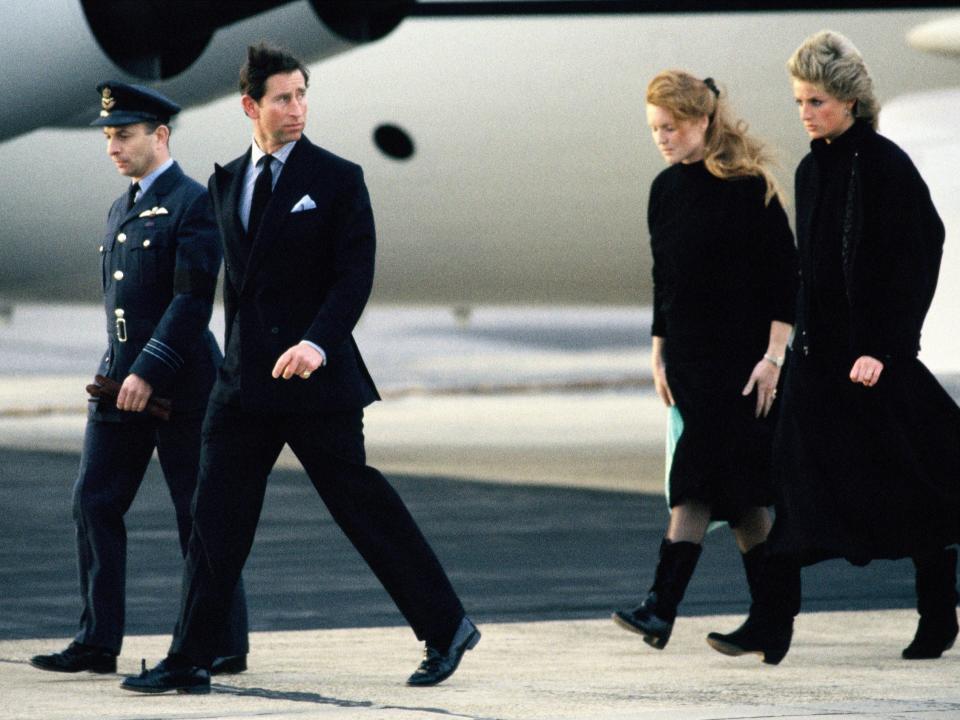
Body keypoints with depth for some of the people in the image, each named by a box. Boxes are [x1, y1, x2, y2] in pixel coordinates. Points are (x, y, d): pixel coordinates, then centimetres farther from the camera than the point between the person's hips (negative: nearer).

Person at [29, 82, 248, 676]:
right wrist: (116, 373, 16)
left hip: (180, 384, -8)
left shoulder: (195, 204, -10)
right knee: (94, 504, 2)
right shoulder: (120, 210, 16)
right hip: (120, 382, 8)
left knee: (200, 514, -1)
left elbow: (193, 299, -17)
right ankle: (97, 642, 5)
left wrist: (149, 372, -21)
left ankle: (226, 645, 8)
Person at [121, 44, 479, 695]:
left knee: (364, 506, -1)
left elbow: (355, 275, -11)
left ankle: (448, 630, 10)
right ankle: (190, 661, 6)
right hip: (244, 384, 5)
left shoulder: (338, 179, -4)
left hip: (315, 375, -5)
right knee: (217, 519, 2)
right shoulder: (227, 182, 12)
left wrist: (317, 343, -26)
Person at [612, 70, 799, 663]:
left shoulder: (749, 186, -10)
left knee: (701, 479, -12)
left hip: (743, 357, -7)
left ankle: (663, 607, -17)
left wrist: (774, 357, -15)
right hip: (691, 357, 7)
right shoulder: (666, 190, 9)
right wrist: (660, 354, 14)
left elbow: (785, 276, -10)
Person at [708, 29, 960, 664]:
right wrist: (800, 338, 17)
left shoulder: (887, 166, -12)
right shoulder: (812, 170, 11)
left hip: (878, 350, -7)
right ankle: (772, 618, -2)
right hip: (819, 347, 7)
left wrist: (879, 349, -20)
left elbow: (909, 265, -15)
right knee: (798, 477, 0)